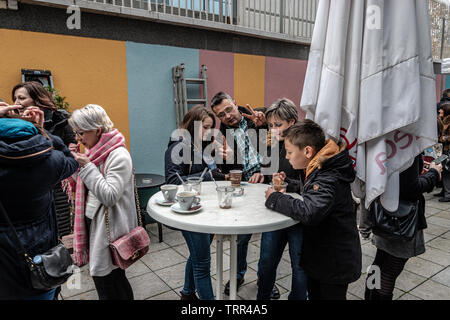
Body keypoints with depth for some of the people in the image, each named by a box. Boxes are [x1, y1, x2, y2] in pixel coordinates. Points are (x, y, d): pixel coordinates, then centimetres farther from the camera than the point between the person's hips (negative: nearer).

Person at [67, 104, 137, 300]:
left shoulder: (119, 156, -17)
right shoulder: (94, 151, 10)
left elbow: (109, 197, -23)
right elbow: (84, 188, 16)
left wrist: (86, 167, -21)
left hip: (108, 228, -8)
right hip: (92, 222, 8)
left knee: (108, 285, 3)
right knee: (115, 279, 18)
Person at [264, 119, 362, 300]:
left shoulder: (329, 179, -29)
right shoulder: (320, 171, 2)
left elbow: (309, 212, -44)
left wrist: (274, 199, -31)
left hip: (335, 264, -9)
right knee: (314, 295, 24)